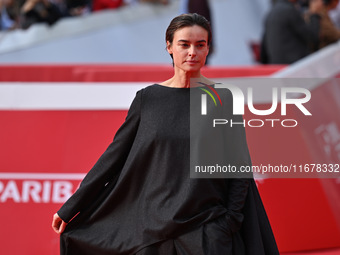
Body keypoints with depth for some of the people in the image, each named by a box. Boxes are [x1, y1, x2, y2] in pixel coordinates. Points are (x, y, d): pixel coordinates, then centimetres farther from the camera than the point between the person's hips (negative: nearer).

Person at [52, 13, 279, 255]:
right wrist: (70, 208, 6)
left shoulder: (222, 99, 1)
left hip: (207, 230, -2)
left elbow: (239, 166, 2)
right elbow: (115, 155, 8)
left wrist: (230, 222, -8)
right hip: (154, 230, 2)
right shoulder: (148, 98, 5)